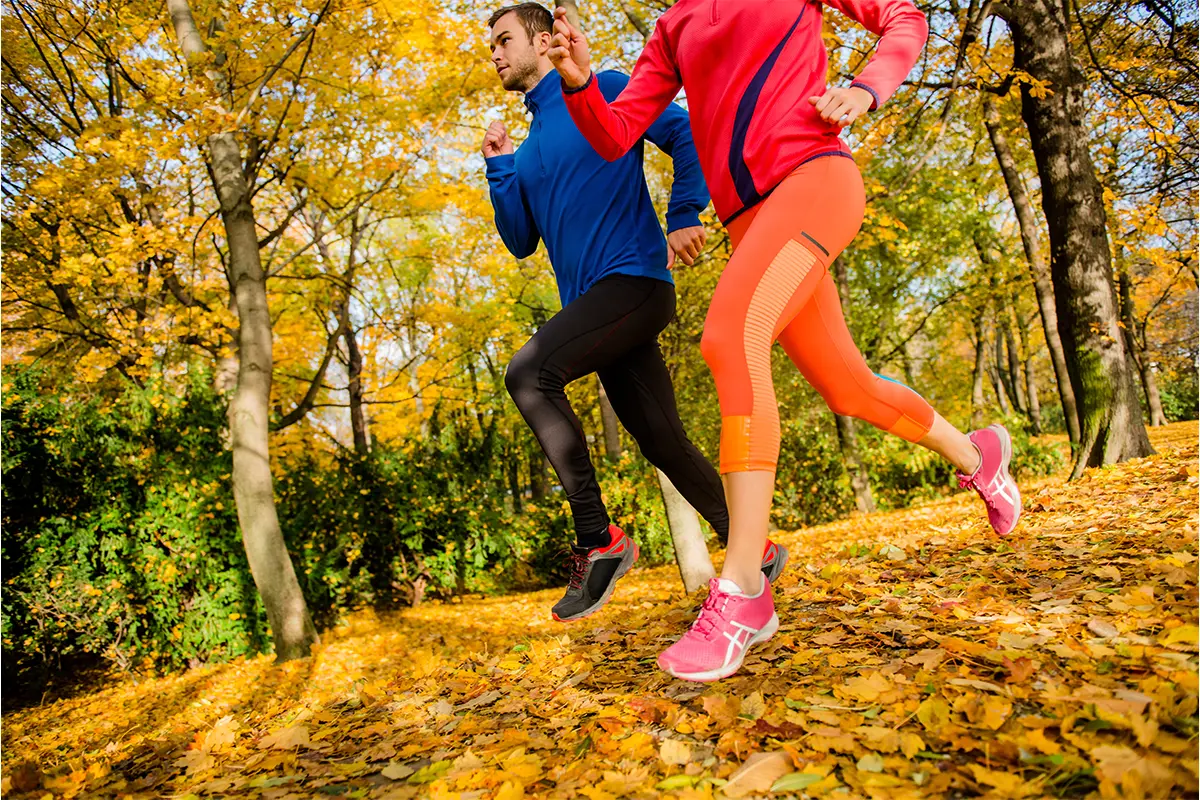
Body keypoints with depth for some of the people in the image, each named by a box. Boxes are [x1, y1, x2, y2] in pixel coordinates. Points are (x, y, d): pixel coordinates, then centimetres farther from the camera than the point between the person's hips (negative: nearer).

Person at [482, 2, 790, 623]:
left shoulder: (603, 92, 6)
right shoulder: (530, 147, 25)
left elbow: (686, 135, -3)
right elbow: (522, 241, 20)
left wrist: (683, 218, -14)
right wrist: (499, 168, 13)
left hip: (634, 280, -7)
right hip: (594, 304, 8)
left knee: (528, 374, -25)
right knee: (663, 444, 6)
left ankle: (598, 540, -18)